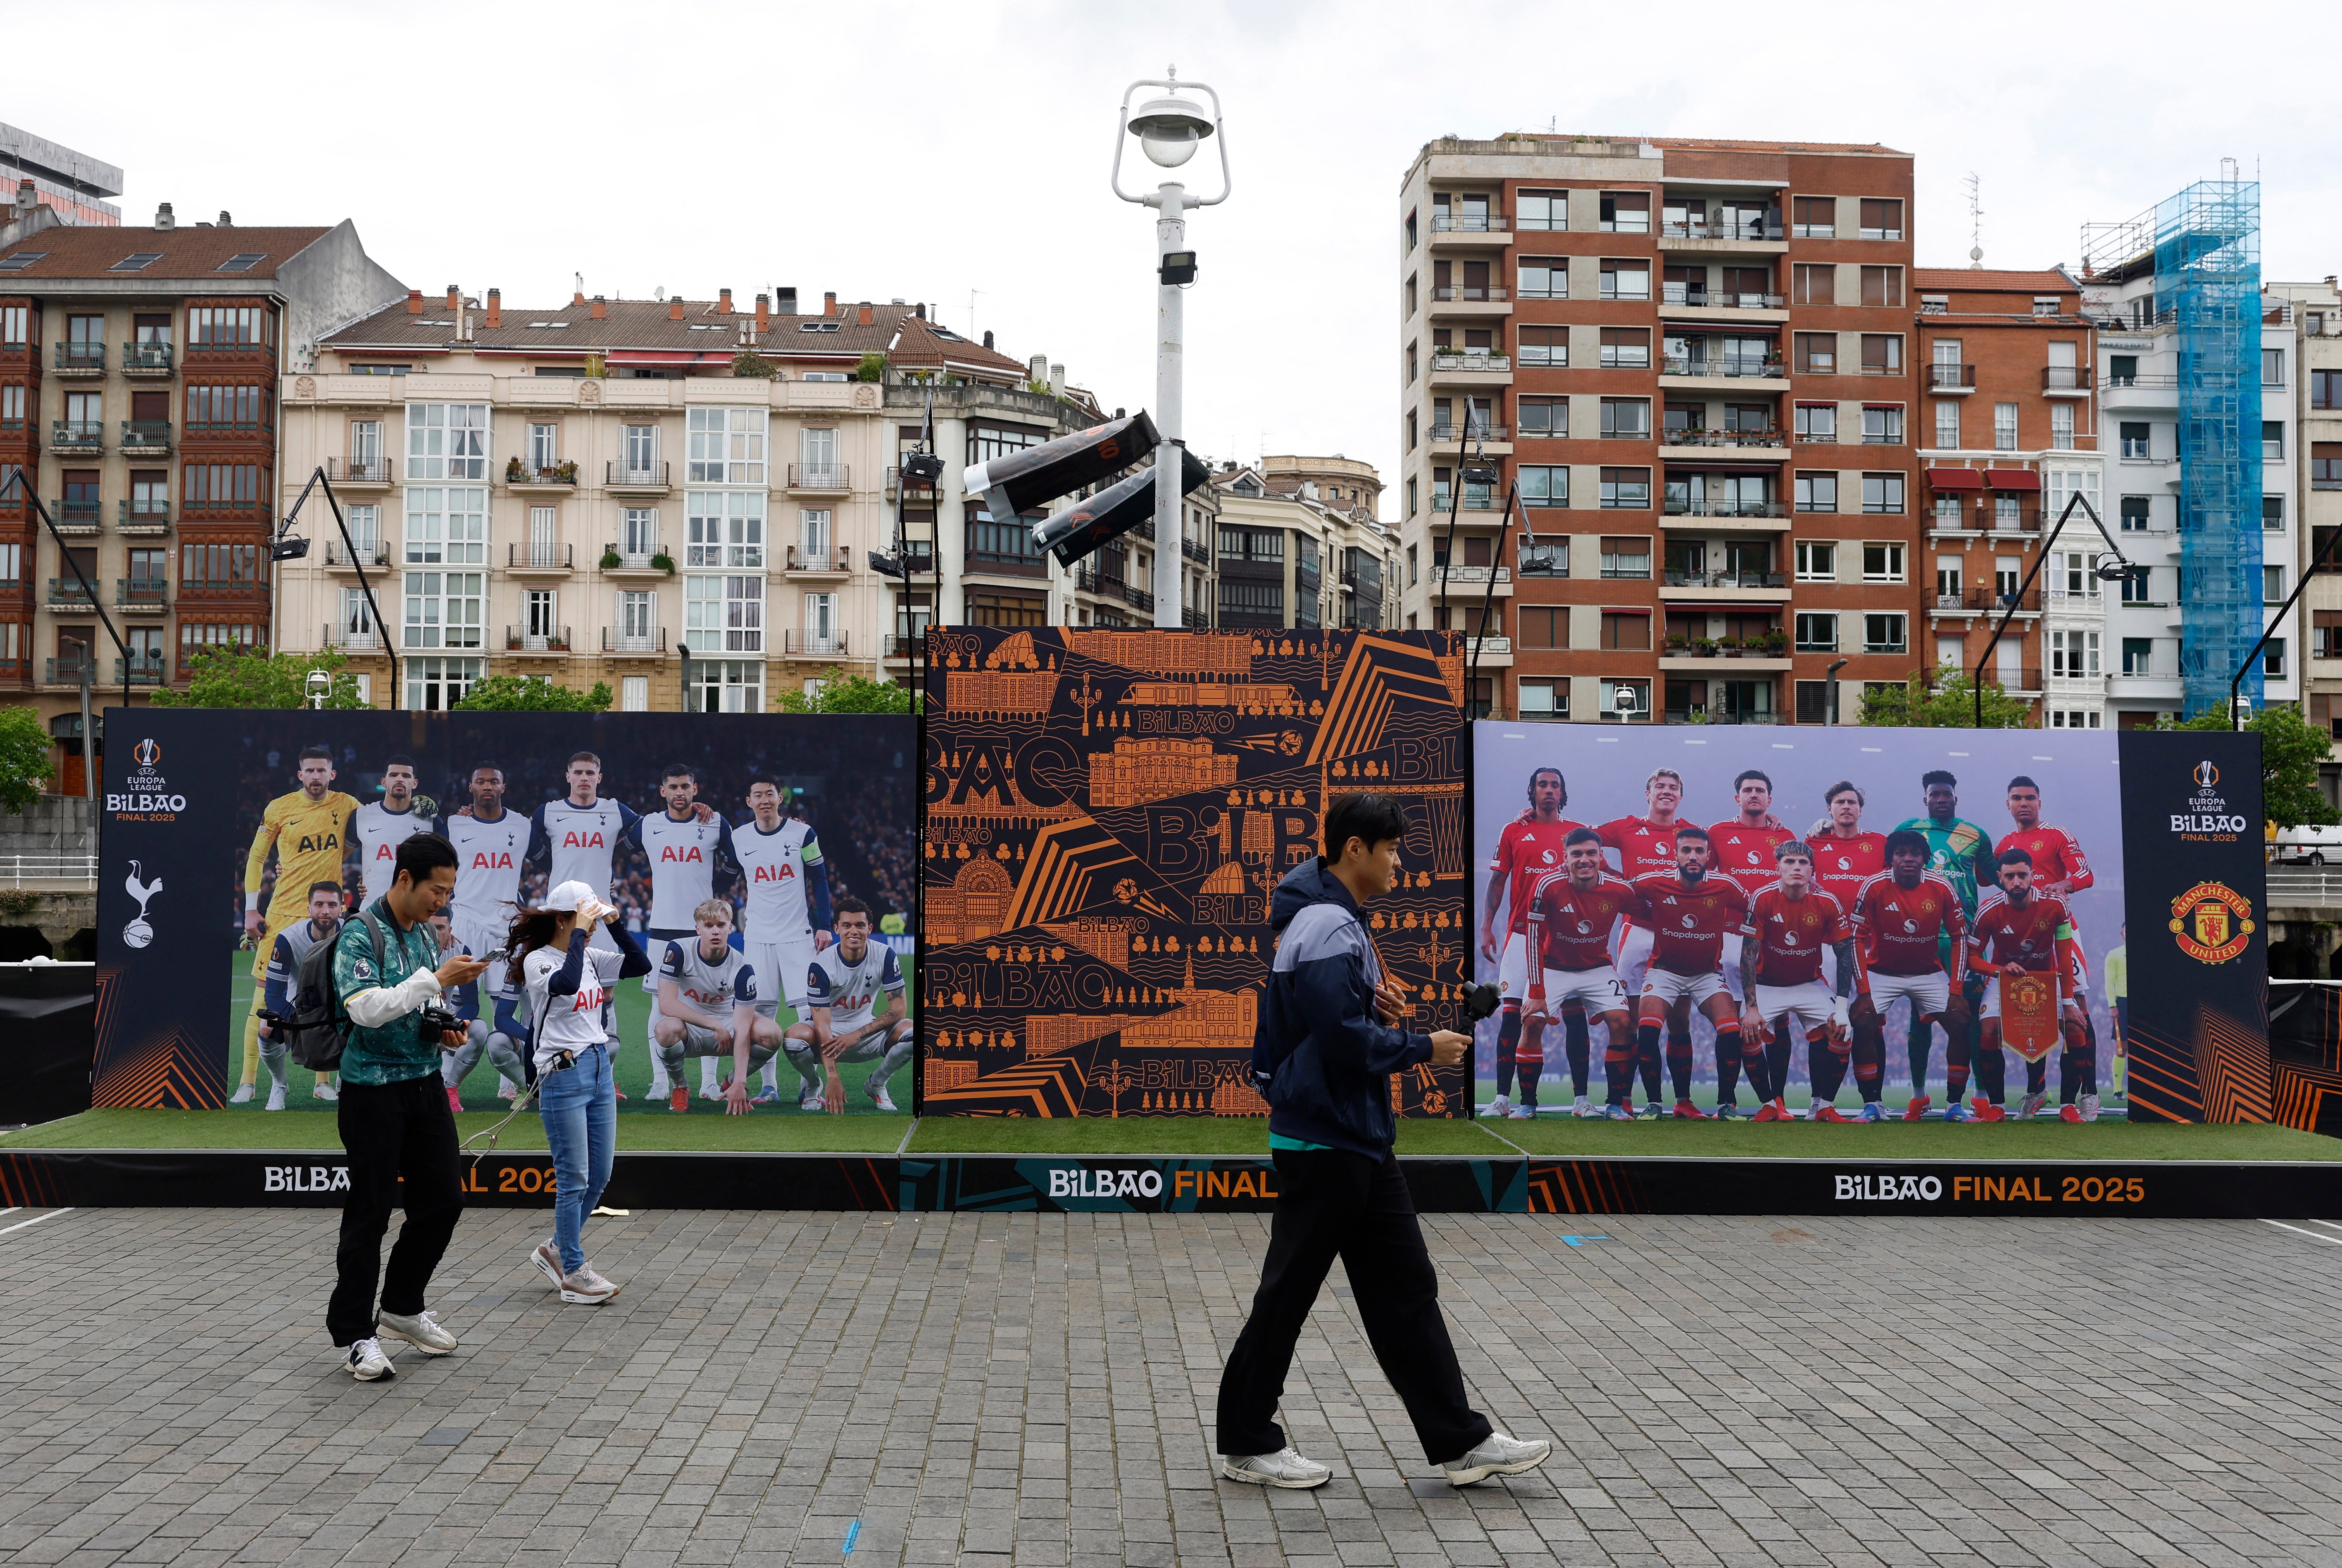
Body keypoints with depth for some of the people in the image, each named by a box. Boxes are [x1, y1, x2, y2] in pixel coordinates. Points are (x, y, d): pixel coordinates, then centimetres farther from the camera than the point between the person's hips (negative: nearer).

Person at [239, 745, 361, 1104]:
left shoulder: (347, 806, 3)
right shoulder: (279, 809, 0)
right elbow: (256, 858, 8)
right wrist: (250, 910, 2)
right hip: (283, 913, -1)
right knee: (265, 996, -3)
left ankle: (323, 1082, 13)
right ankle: (248, 1083, 5)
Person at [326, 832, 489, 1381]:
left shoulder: (426, 934, 11)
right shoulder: (360, 935, -13)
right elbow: (367, 1008, -25)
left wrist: (445, 1033, 3)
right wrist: (437, 978, -25)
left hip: (424, 1083, 8)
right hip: (374, 1089, -7)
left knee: (443, 1200, 10)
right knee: (370, 1211, 0)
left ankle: (402, 1308, 27)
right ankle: (353, 1332, 13)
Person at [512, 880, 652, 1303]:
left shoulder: (591, 956, 10)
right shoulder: (538, 961, -11)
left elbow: (640, 965, 7)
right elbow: (567, 984, -31)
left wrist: (614, 923, 0)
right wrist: (581, 932, -23)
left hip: (599, 1069, 8)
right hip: (563, 1075, -8)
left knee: (600, 1176, 12)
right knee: (574, 1179, -1)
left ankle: (557, 1249, 30)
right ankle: (573, 1274, 11)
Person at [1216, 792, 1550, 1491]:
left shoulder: (1336, 922, 13)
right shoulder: (1326, 929, -20)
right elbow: (1346, 1041, -26)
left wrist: (1381, 1011, 4)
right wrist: (1424, 1048, -12)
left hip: (1358, 1143, 10)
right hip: (1323, 1142, -10)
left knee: (1406, 1290, 12)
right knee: (1286, 1295, 3)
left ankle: (1461, 1441, 19)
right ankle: (1247, 1444, 18)